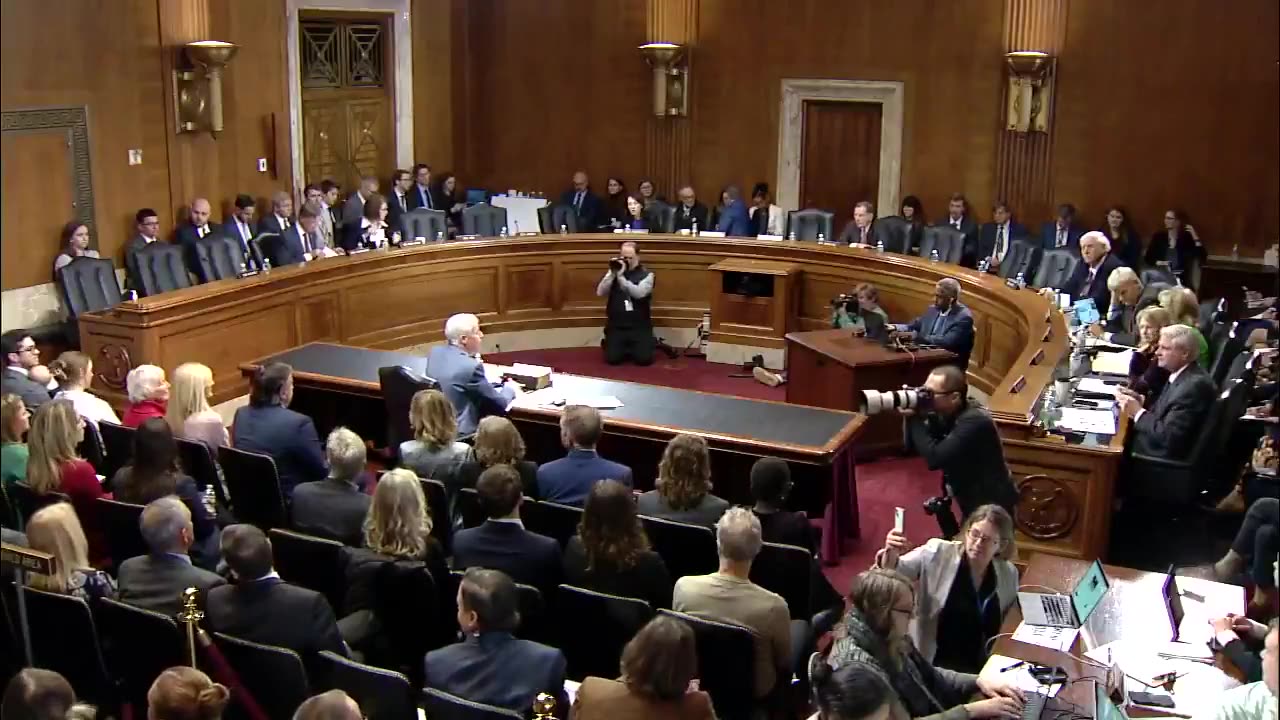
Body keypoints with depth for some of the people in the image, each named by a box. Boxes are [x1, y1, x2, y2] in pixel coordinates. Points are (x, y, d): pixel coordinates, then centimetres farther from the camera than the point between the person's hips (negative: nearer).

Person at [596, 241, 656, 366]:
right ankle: (624, 347, 19)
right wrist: (612, 273, -14)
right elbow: (600, 292, -3)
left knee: (644, 358, -17)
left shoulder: (646, 274, 0)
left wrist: (621, 276, -21)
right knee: (612, 358, -15)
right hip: (616, 326, 2)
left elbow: (639, 293, -19)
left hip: (639, 326, -2)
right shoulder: (614, 272, 8)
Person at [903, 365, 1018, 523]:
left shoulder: (974, 421, -26)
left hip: (993, 509, -8)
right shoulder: (943, 416, 0)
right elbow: (912, 448, -1)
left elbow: (935, 458, -31)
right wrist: (912, 418, -16)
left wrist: (915, 419, -25)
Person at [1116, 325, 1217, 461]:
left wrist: (1138, 412, -17)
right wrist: (1139, 401, -4)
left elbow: (1168, 436, -25)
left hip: (1166, 458, -9)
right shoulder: (1180, 374, 5)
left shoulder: (1194, 385, -24)